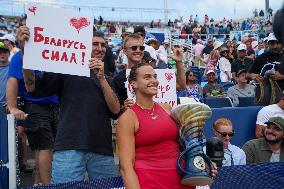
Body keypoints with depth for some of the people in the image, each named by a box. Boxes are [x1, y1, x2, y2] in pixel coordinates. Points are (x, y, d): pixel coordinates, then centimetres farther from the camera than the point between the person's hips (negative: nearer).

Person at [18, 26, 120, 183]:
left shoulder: (106, 80, 20)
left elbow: (115, 110, 3)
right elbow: (32, 87, -2)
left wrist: (101, 78, -8)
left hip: (102, 149, 4)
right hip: (69, 148, -4)